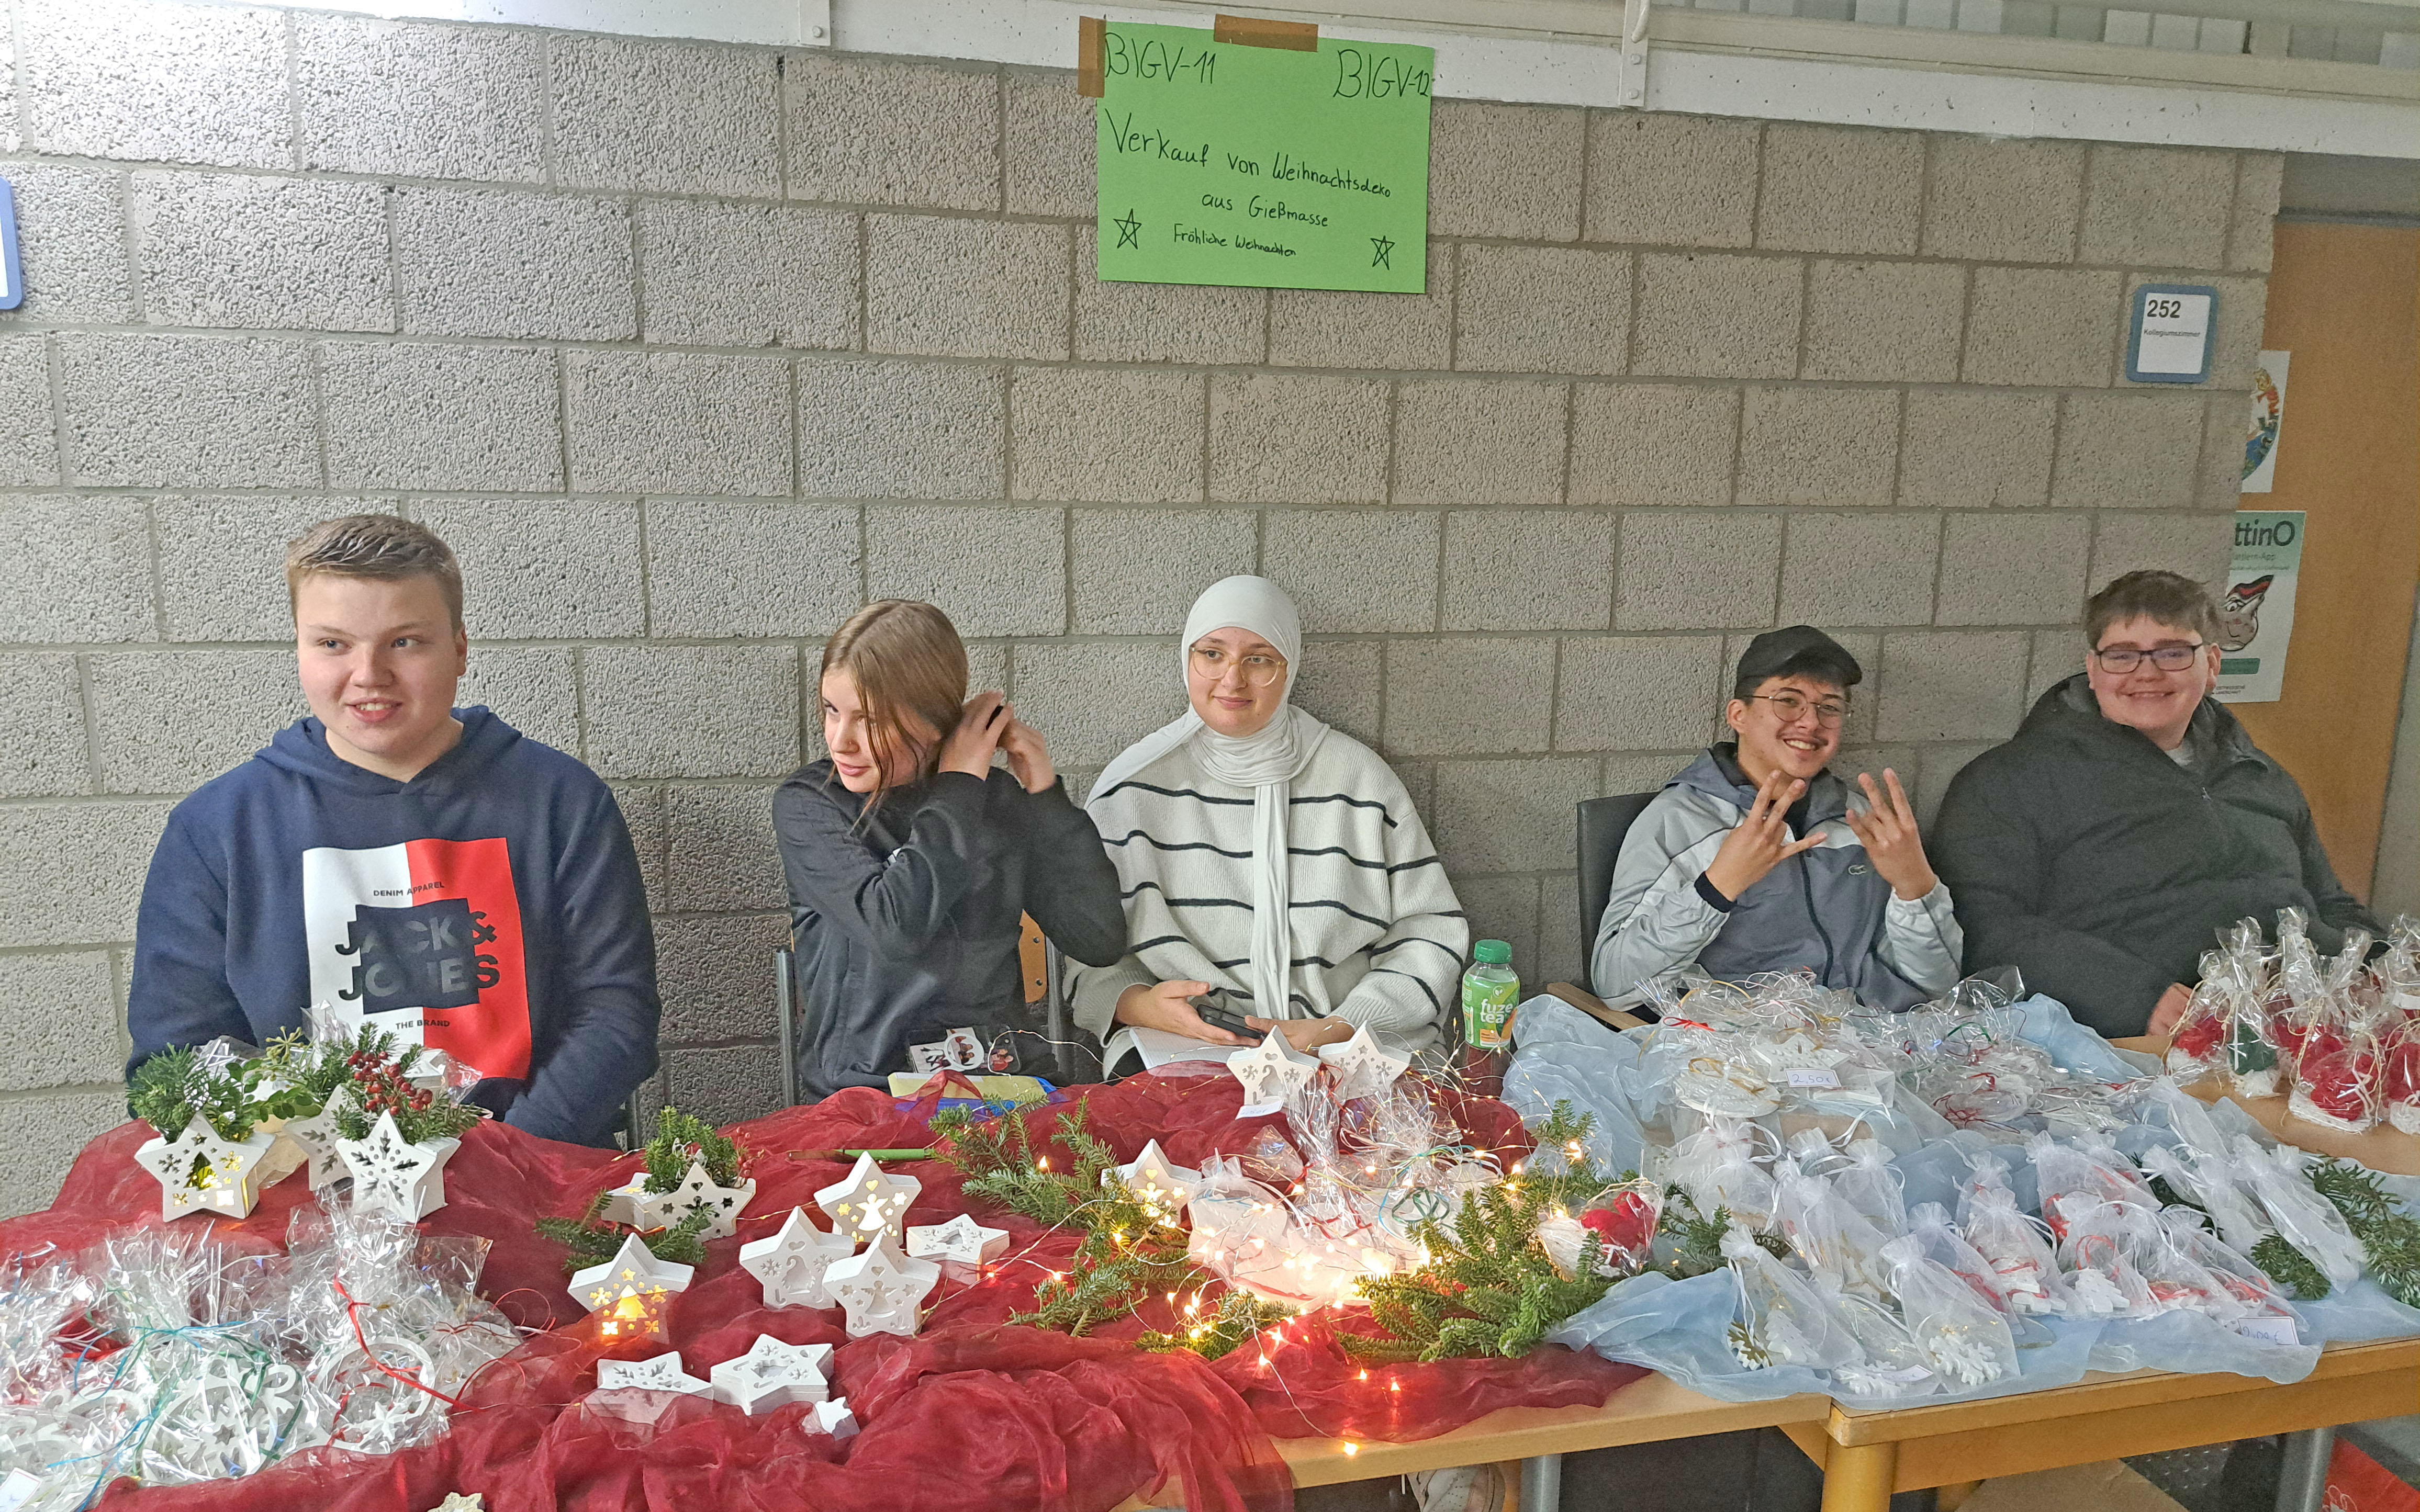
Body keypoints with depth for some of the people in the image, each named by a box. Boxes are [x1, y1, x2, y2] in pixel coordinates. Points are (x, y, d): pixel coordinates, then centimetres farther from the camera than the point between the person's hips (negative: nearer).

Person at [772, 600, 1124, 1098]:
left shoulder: (1000, 799, 3)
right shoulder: (806, 805, -3)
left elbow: (1101, 941, -1)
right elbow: (894, 928, -21)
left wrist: (1046, 794, -6)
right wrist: (958, 788, -11)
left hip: (1003, 1085, 1)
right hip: (865, 1092, -1)